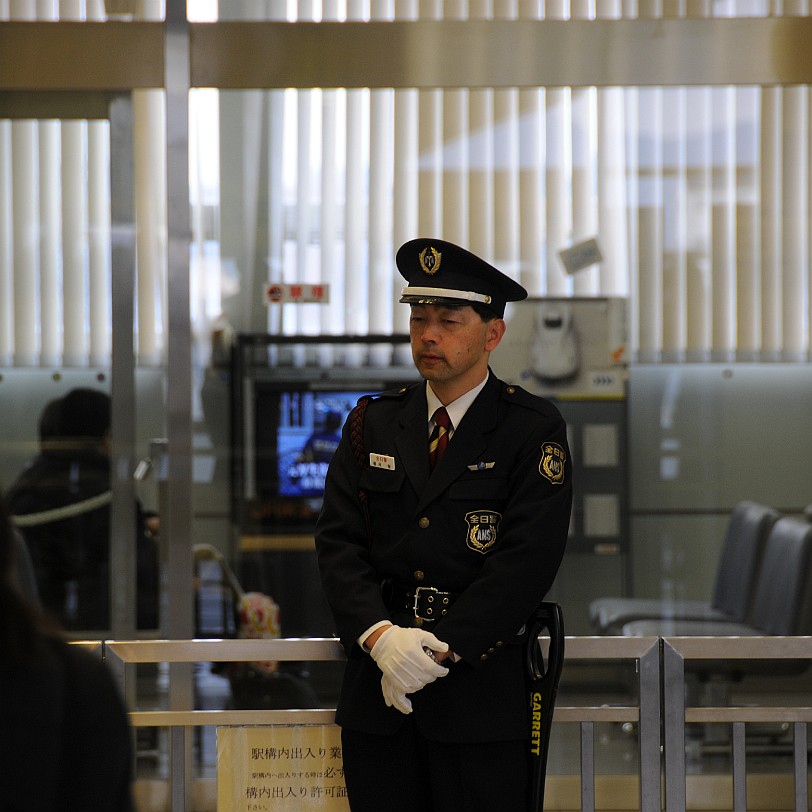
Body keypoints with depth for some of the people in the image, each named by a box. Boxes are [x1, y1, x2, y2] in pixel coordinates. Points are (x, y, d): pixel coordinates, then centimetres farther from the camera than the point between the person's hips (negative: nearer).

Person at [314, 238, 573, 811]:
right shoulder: (373, 425, 11)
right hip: (376, 695, 3)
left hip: (481, 689, -3)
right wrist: (380, 636, -14)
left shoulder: (535, 430, -1)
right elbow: (339, 543, 4)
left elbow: (526, 562, -10)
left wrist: (439, 652, -16)